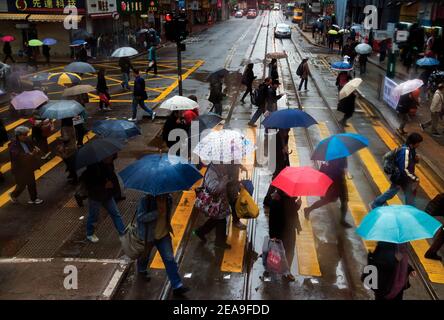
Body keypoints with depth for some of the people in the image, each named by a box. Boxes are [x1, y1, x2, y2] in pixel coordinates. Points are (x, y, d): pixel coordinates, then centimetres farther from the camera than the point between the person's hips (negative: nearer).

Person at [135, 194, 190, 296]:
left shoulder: (169, 199, -11)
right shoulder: (146, 200, -27)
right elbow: (140, 216, -34)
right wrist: (157, 213, -40)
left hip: (163, 234, 3)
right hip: (148, 235, -3)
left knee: (170, 259, -1)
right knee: (145, 256, 24)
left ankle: (177, 286, 4)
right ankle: (141, 270, 58)